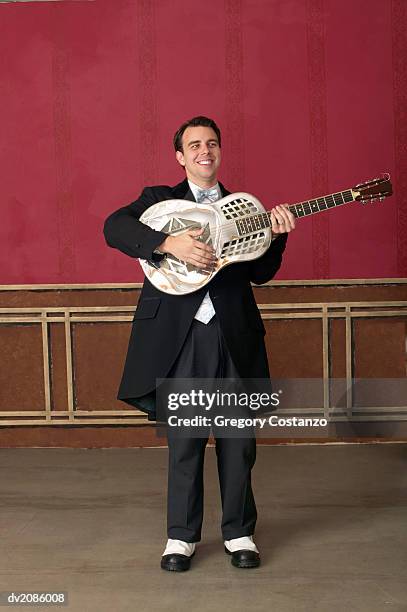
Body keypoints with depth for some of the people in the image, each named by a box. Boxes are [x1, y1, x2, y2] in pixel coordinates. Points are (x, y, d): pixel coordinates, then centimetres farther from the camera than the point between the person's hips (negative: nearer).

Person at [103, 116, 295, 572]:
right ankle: (182, 536, 19)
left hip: (234, 334, 3)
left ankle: (238, 532, 23)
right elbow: (114, 227, -10)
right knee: (184, 439, 4)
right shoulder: (159, 199, 9)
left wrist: (276, 235, -7)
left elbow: (260, 274, 10)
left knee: (238, 438, 8)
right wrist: (169, 243, -23)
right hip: (180, 336, -2)